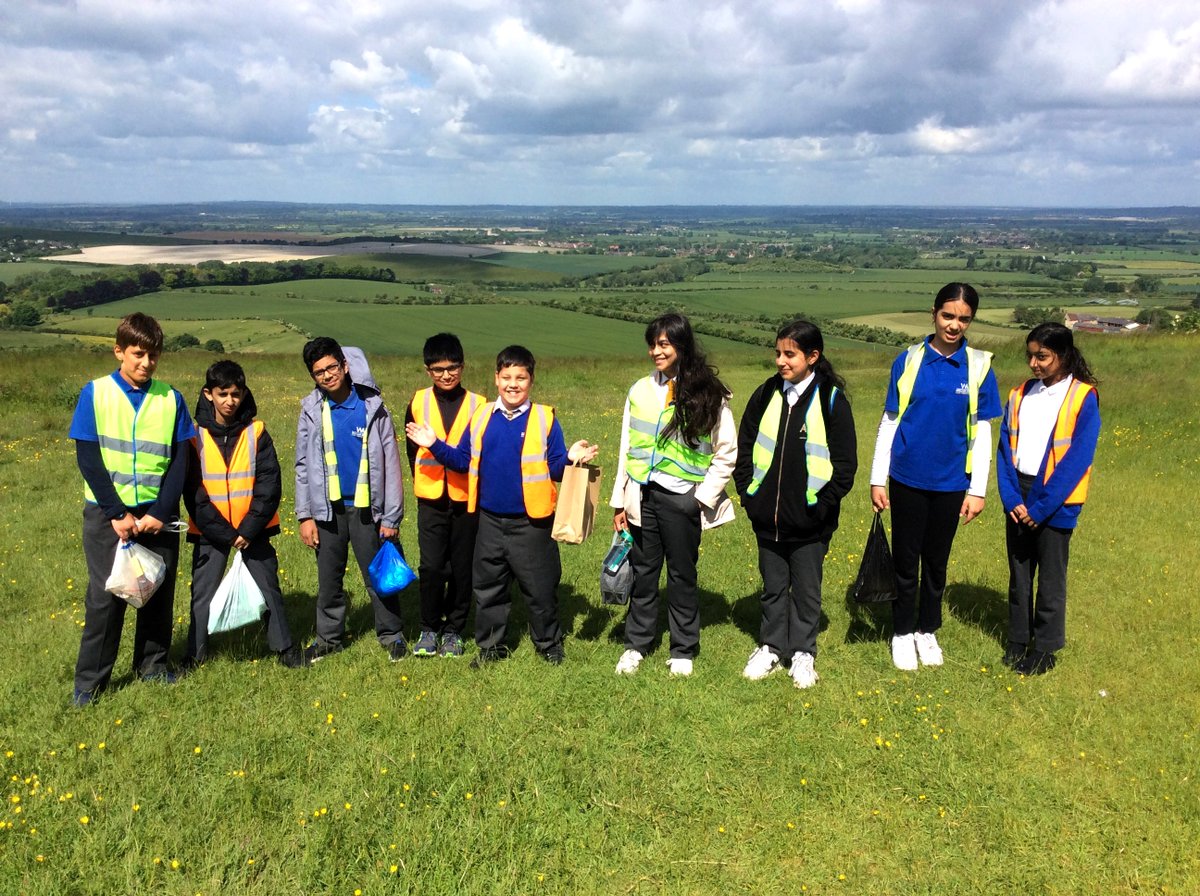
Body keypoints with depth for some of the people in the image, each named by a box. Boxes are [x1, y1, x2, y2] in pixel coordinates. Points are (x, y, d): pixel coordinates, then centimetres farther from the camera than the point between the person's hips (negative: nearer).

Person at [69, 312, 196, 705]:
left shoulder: (171, 399, 1)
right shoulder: (95, 394, -3)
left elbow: (180, 462, 0)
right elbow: (87, 459, -6)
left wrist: (160, 513, -10)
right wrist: (118, 513, -11)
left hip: (158, 514, 2)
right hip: (107, 512, -2)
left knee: (159, 590, 7)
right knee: (105, 595, -1)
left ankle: (153, 664, 25)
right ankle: (90, 680, 13)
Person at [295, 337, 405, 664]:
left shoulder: (372, 407, -6)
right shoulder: (312, 410, 1)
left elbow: (390, 463, -5)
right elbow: (303, 465, 5)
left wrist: (391, 516, -7)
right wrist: (305, 515, 0)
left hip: (366, 508, -2)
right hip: (328, 509, 3)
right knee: (328, 578, 13)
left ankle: (391, 635, 20)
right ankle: (329, 637, 28)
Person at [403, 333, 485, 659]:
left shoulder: (477, 404, -2)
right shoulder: (418, 403, 3)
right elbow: (412, 449, 13)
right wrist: (424, 482, 11)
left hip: (466, 498, 0)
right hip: (431, 499, 1)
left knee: (462, 568, 7)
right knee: (432, 566, -4)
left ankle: (454, 630, 23)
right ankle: (428, 629, 16)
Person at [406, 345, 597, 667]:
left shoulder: (545, 418, -6)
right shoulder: (481, 417, 4)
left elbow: (555, 468, -5)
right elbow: (462, 460, 10)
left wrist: (571, 458, -25)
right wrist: (435, 445, -2)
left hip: (531, 523, -3)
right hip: (490, 520, 4)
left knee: (540, 589, 8)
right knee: (488, 588, 14)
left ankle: (549, 645, 27)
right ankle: (491, 646, 31)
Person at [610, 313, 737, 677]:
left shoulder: (707, 394, -4)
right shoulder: (641, 390, 6)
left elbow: (726, 454, -1)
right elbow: (627, 449, 9)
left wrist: (704, 496, -7)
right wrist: (620, 500, 7)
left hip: (681, 498, -3)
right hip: (642, 496, 3)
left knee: (682, 575, 8)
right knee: (642, 572, 10)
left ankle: (683, 651, 22)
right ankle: (636, 644, 24)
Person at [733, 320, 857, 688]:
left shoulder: (832, 400, -9)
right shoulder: (766, 394, 1)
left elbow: (845, 462, -6)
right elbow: (745, 444, 11)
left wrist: (823, 504, -9)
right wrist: (747, 490, 4)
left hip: (808, 520, -3)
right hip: (766, 516, 3)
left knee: (806, 589, 10)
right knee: (773, 585, 16)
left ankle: (803, 653, 26)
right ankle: (771, 647, 30)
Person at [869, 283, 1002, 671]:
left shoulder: (978, 366, -3)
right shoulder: (909, 360, -4)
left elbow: (982, 432, 1)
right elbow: (889, 422, 0)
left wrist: (978, 490, -1)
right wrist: (878, 479, -1)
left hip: (951, 482, 1)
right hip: (907, 479, -1)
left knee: (937, 561, 14)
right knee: (905, 560, 8)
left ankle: (927, 631, 31)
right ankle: (903, 633, 25)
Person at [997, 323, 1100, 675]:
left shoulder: (1083, 398, -8)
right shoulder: (1020, 395, 6)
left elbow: (1076, 460, -13)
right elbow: (1005, 449, 3)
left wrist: (1040, 508, -15)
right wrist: (1011, 498, -9)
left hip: (1055, 503, -4)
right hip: (1019, 499, 5)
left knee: (1051, 577, 6)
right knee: (1018, 573, 13)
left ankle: (1044, 648, 20)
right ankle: (1018, 640, 27)